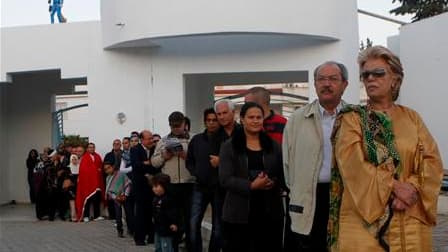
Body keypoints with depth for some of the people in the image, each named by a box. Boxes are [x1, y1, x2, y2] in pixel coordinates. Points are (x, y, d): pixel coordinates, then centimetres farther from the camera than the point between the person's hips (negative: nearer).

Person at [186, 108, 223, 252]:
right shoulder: (196, 140, 7)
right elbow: (189, 161, 14)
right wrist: (195, 174, 0)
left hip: (219, 188, -2)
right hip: (200, 187, 3)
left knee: (218, 226, 6)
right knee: (194, 223, -5)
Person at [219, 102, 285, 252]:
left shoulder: (273, 145, 10)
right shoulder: (229, 147, 0)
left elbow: (283, 175, 9)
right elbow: (225, 179, -8)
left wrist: (273, 183, -14)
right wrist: (251, 186, -21)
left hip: (270, 212, 3)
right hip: (239, 212, -2)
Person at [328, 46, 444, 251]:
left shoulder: (411, 117, 11)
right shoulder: (352, 119, 3)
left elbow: (432, 160, 2)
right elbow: (353, 164, -11)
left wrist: (412, 189, -15)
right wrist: (395, 186, -18)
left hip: (410, 220, 3)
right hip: (365, 218, -2)